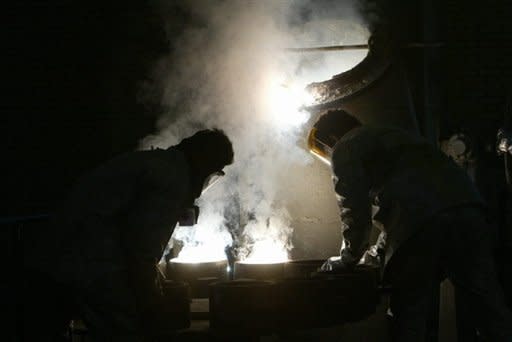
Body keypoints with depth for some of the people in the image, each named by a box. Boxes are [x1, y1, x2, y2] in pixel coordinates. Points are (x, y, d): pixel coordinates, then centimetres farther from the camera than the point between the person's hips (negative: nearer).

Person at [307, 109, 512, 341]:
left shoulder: (345, 150, 15)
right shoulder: (390, 136, 39)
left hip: (420, 225, -7)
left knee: (409, 315, 4)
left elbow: (355, 211, 5)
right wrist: (379, 250, 47)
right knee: (491, 311, 3)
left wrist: (347, 259, 19)